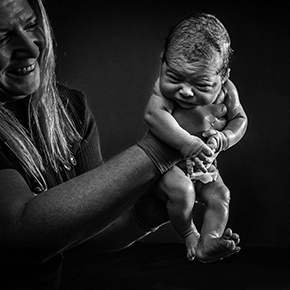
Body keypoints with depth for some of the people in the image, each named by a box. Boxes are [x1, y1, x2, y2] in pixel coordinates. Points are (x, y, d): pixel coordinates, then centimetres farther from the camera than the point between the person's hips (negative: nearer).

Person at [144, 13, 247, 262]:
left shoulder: (226, 92, -15)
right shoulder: (166, 88, -27)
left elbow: (240, 119, 1)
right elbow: (154, 115, -43)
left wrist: (222, 139, -20)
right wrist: (188, 144, -48)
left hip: (202, 166, 5)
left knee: (220, 197, -8)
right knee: (181, 189, -29)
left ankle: (206, 246, 1)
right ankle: (188, 234, -4)